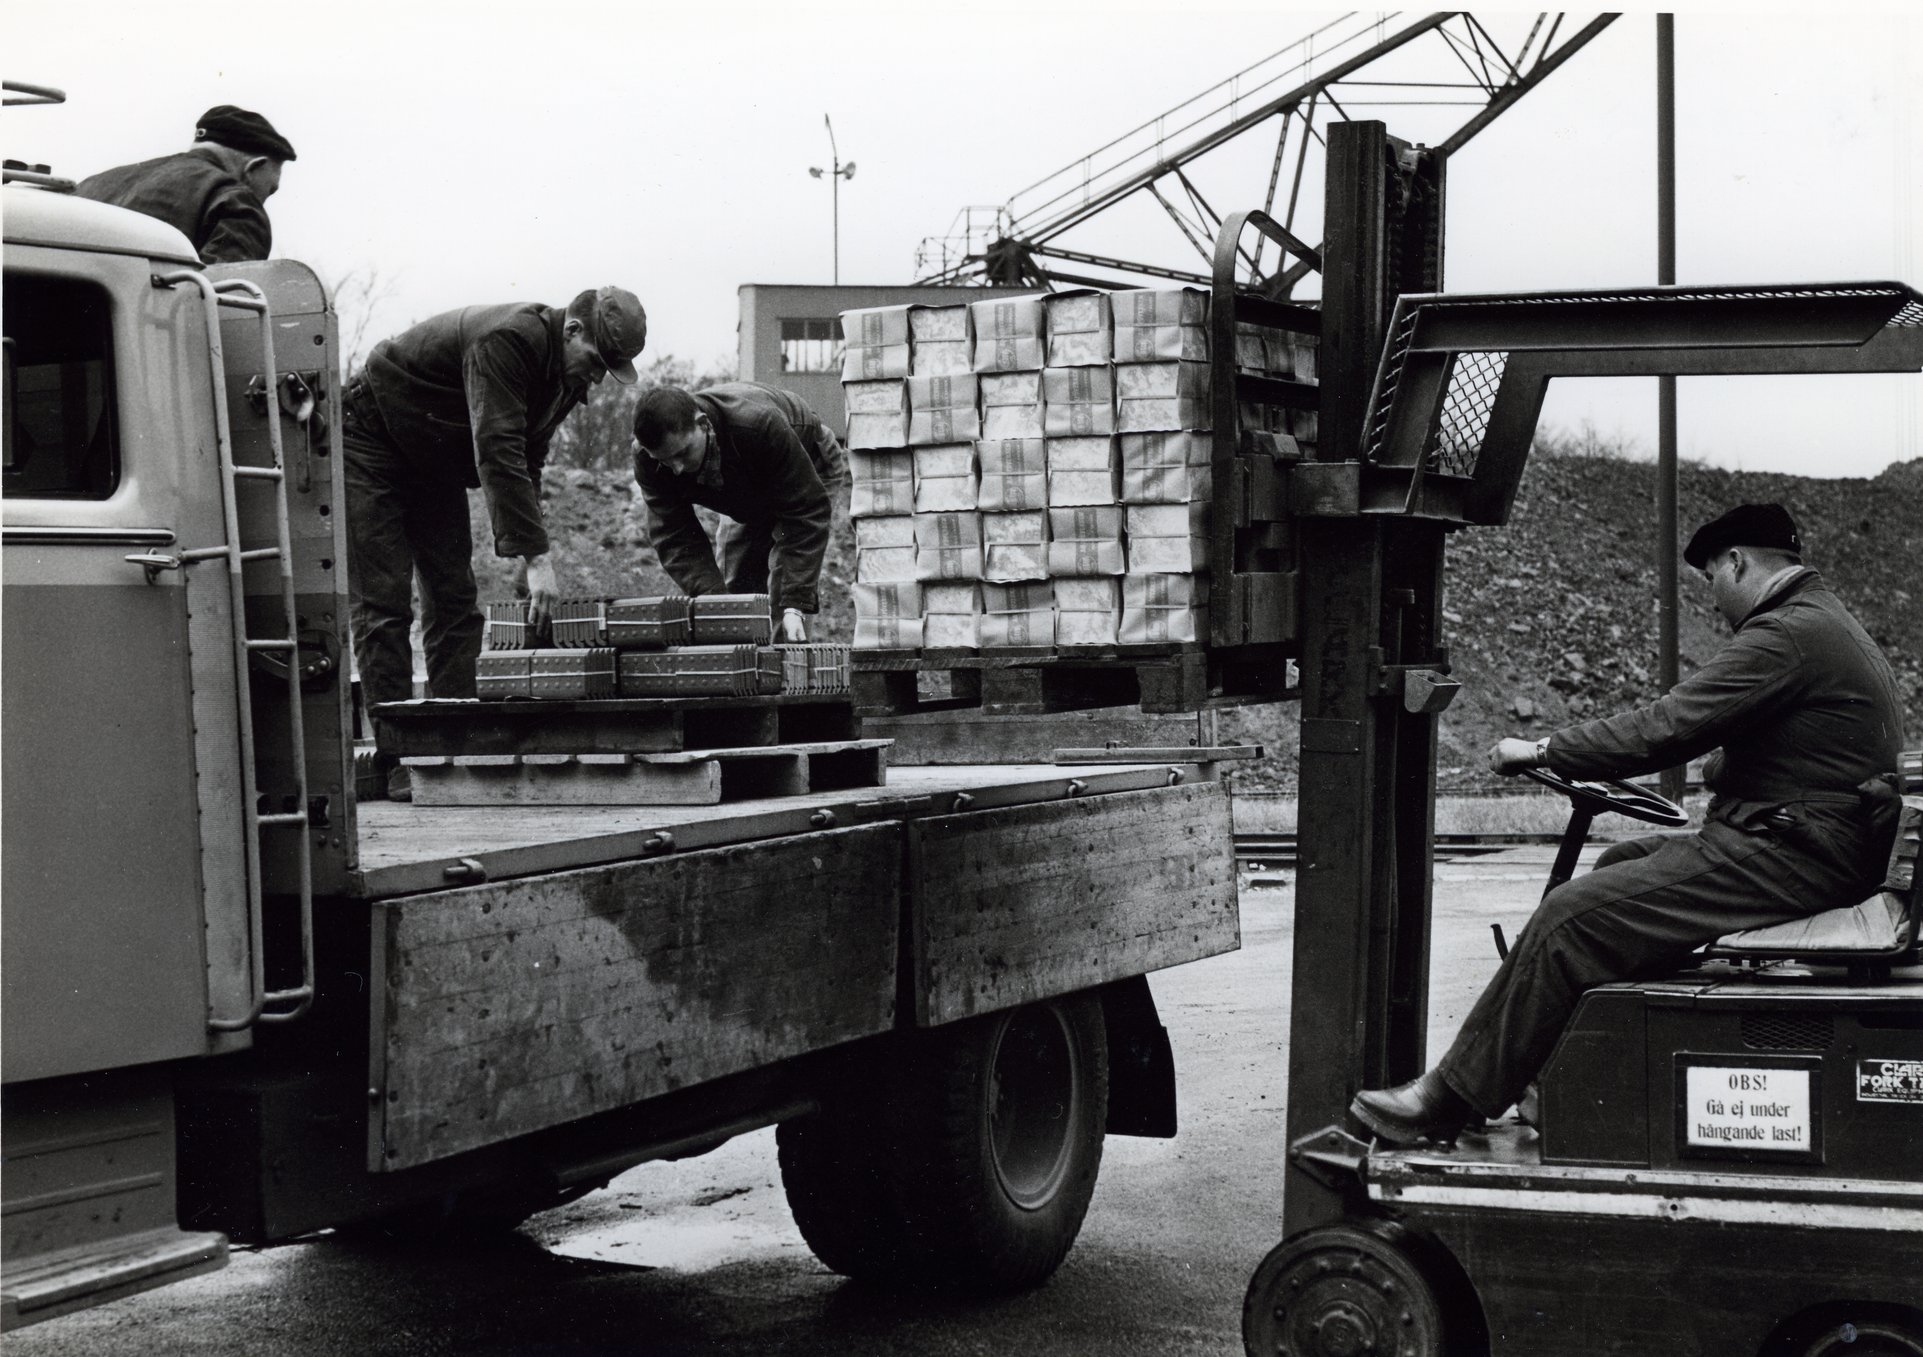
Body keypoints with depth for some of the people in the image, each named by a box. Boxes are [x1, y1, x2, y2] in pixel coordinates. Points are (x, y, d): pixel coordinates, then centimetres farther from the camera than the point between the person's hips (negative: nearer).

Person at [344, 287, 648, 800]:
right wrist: (536, 555, -42)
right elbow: (498, 452, -39)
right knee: (382, 604, -11)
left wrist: (528, 554, -6)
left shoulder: (568, 372, -3)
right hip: (369, 443, -9)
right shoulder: (507, 341, -32)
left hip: (435, 464, 9)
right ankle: (396, 759, -12)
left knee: (455, 600, 2)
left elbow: (528, 459, 4)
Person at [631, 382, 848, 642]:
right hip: (745, 495, 5)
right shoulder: (648, 458, -32)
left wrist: (794, 607, -47)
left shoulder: (761, 425, -45)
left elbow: (806, 514, -41)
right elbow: (674, 538, -29)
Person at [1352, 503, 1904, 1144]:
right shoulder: (1830, 624, 19)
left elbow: (1662, 729, -20)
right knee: (1619, 864, 22)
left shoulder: (1787, 636, -16)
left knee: (1571, 917, -14)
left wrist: (1542, 751, -11)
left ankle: (1450, 1098, -9)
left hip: (1788, 861, -11)